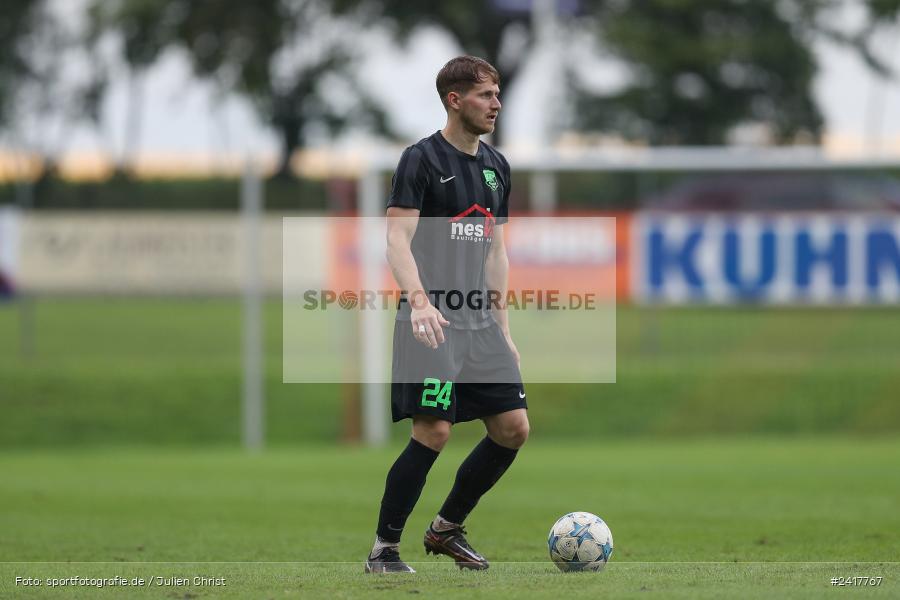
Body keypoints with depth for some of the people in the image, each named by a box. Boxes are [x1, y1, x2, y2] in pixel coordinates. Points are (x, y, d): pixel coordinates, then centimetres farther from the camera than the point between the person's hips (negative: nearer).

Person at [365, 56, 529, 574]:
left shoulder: (496, 166, 16)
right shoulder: (423, 158, -7)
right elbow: (397, 239, -14)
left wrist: (503, 330, 18)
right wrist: (420, 300, -28)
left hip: (480, 322, 8)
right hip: (433, 323, -7)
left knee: (514, 428, 2)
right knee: (434, 432, -14)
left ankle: (447, 529, 18)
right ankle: (384, 548, -2)